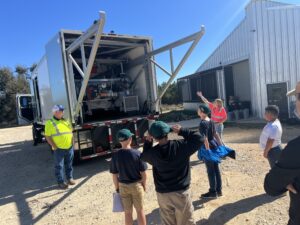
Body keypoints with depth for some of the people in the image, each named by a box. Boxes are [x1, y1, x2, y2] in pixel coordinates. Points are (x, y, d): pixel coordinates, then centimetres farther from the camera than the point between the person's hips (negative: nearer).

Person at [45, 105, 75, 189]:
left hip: (69, 148, 5)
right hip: (59, 149, -5)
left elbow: (71, 131, 19)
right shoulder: (50, 123, -8)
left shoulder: (65, 121, 10)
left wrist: (71, 142, 8)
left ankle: (70, 178, 30)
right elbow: (47, 136, -11)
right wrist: (54, 146, -14)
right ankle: (61, 182, 15)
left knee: (69, 164, 15)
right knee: (59, 166, 4)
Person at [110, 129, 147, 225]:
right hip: (136, 185, -1)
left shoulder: (115, 156, -13)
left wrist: (117, 188, 9)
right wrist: (144, 184, 6)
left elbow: (114, 175, -5)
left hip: (123, 186, 2)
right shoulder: (137, 153, -17)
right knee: (140, 210, 17)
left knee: (127, 212, 17)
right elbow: (143, 172, -11)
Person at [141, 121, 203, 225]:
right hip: (181, 192, -1)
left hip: (162, 194, 2)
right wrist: (182, 131, -6)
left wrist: (148, 141, 7)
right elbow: (199, 138, -7)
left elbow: (144, 155, 12)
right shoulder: (181, 146, -18)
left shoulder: (153, 152, -11)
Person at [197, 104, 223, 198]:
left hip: (209, 147, -9)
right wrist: (221, 145, 16)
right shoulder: (211, 121, 8)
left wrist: (207, 150, -21)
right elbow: (215, 134, 12)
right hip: (214, 145, 9)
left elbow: (205, 138, -22)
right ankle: (219, 190, 25)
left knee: (210, 171, 3)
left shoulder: (203, 123, -19)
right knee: (216, 169, 14)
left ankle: (213, 192, 14)